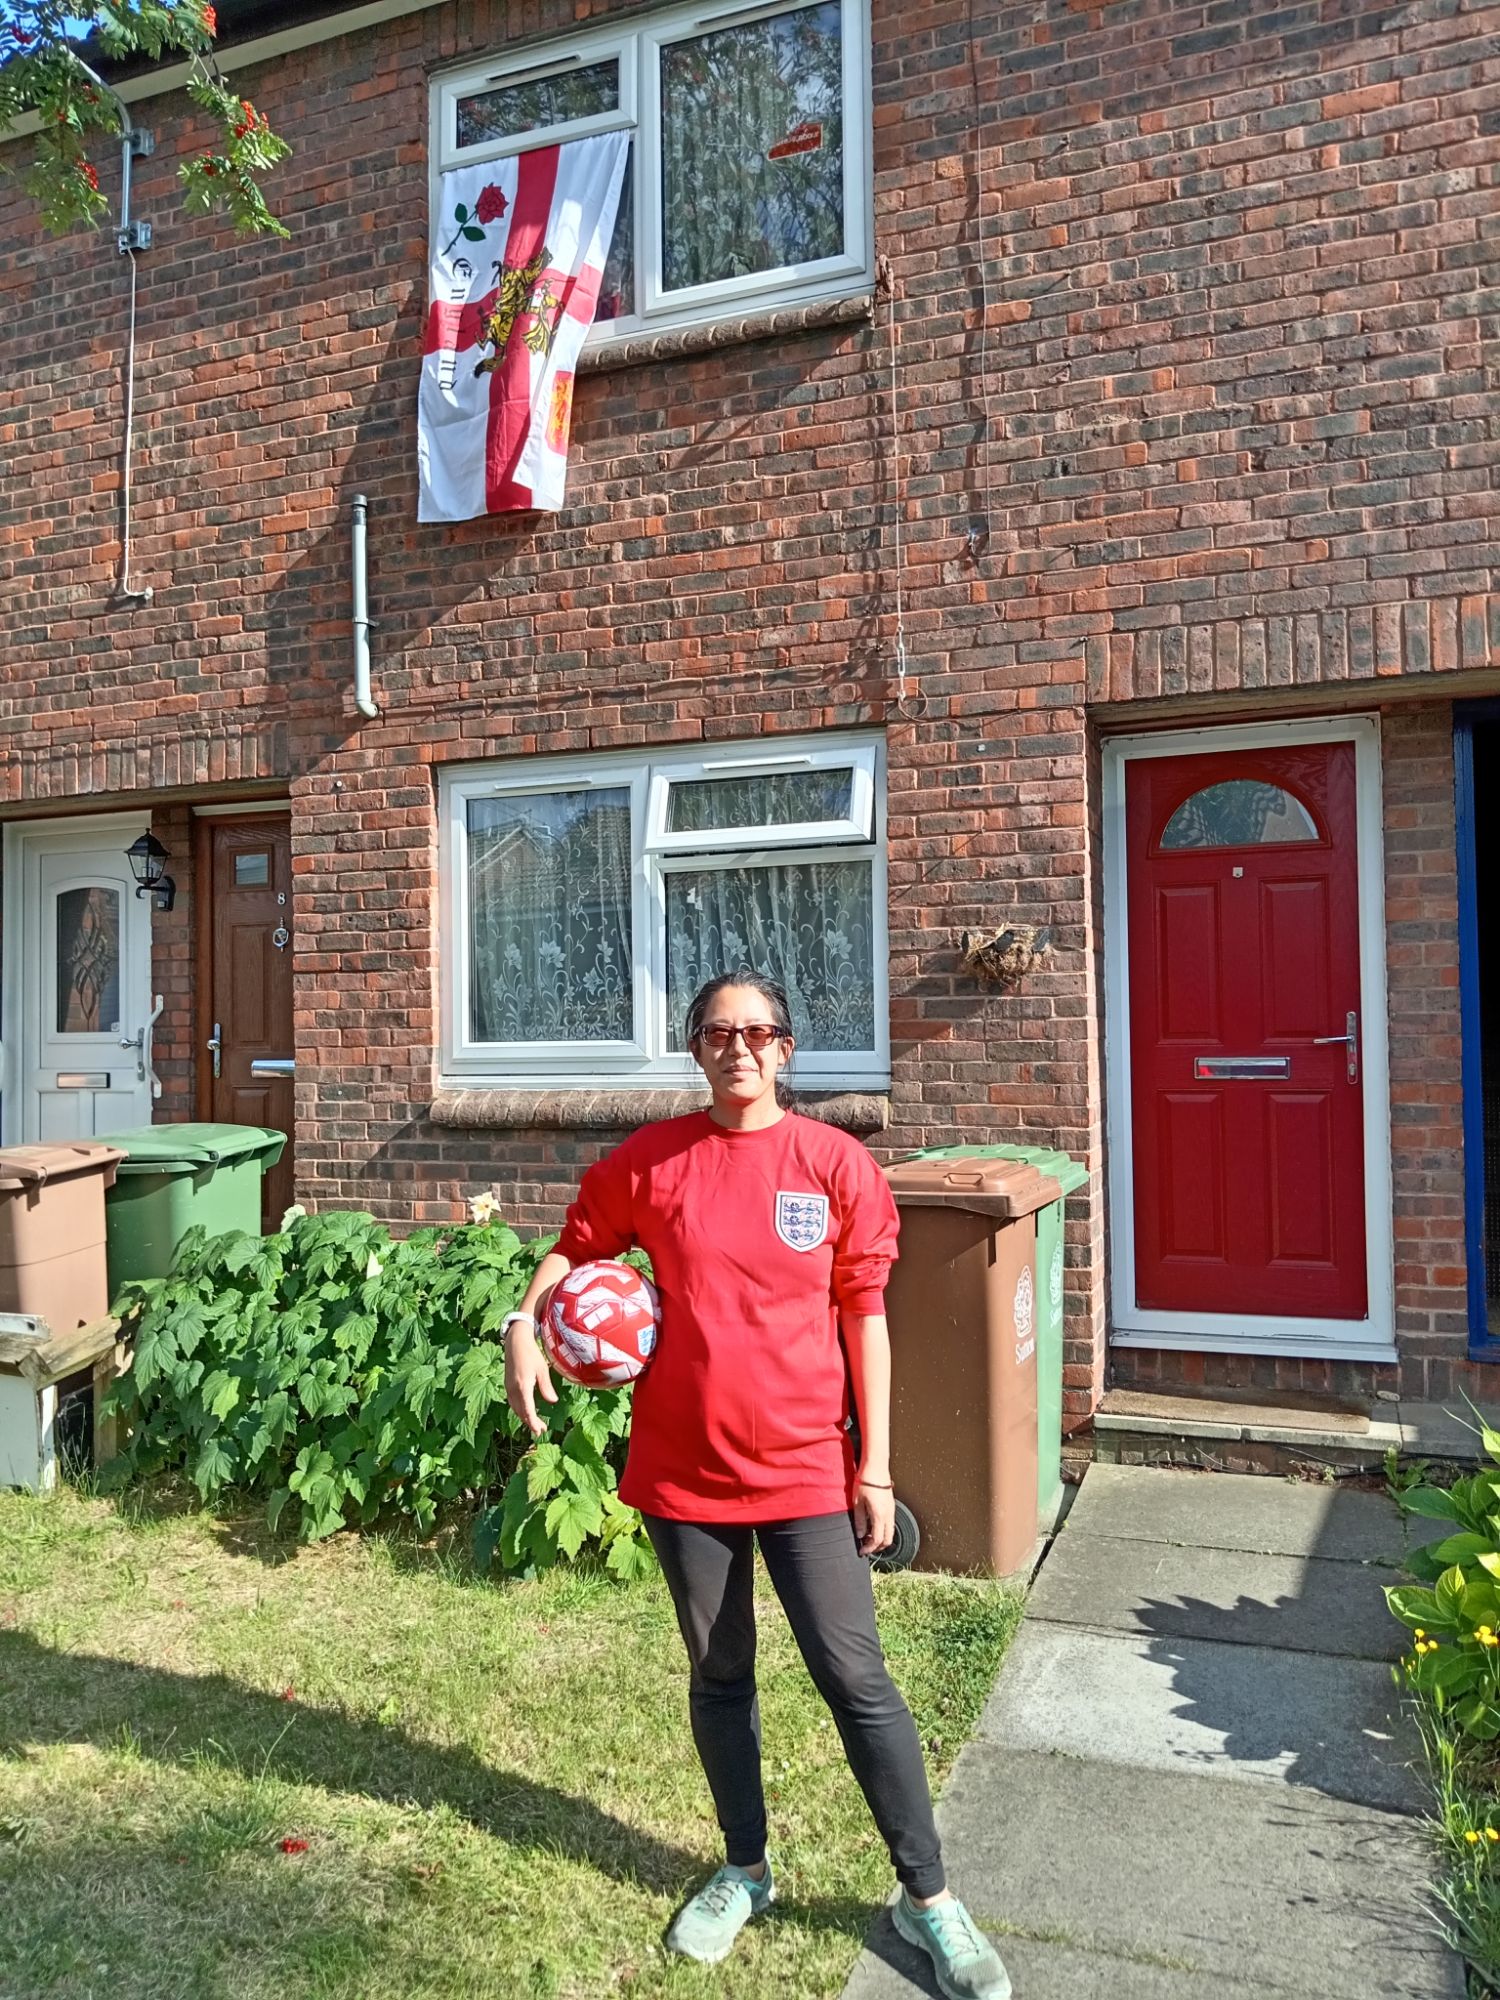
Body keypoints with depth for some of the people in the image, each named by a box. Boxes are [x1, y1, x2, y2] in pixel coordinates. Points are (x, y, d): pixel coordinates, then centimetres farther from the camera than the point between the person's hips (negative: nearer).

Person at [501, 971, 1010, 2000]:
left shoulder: (837, 1164, -7)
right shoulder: (650, 1161, -3)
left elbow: (864, 1317, -4)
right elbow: (576, 1250, 11)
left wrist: (875, 1467, -4)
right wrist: (524, 1326, -8)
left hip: (806, 1468, -2)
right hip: (684, 1465, 2)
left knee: (857, 1680, 3)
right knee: (719, 1676, 18)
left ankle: (929, 1897, 23)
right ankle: (746, 1870, 39)